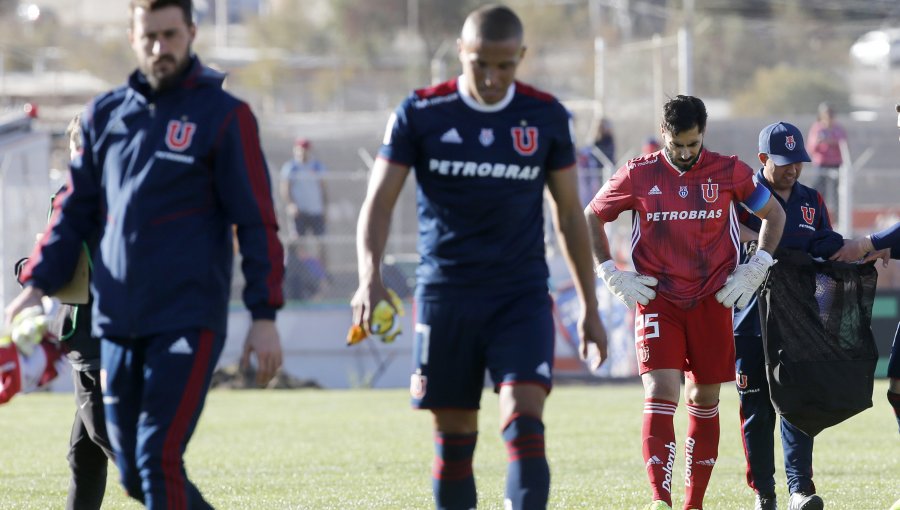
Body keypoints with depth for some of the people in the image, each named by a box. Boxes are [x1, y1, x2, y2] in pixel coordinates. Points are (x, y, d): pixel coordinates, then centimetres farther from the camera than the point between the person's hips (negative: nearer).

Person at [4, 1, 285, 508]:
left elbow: (257, 221, -3)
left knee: (159, 458, -15)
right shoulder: (105, 114, 12)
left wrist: (265, 315, -7)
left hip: (189, 321, -5)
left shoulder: (224, 116, -2)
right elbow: (74, 211, 18)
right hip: (118, 322, 5)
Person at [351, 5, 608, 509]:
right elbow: (380, 200, -3)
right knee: (454, 438, 4)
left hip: (522, 297, 0)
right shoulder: (420, 114, -3)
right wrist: (371, 275, -21)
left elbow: (570, 214, 10)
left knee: (525, 422, -16)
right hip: (445, 294, 0)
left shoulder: (547, 117, 1)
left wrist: (590, 307, 11)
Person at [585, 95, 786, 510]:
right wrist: (613, 275, 2)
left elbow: (774, 214, 13)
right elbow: (590, 218, 11)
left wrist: (754, 271, 4)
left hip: (712, 303, 2)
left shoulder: (729, 172, 0)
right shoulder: (638, 176, -1)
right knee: (661, 394, -16)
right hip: (656, 301, -2)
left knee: (704, 400, 8)